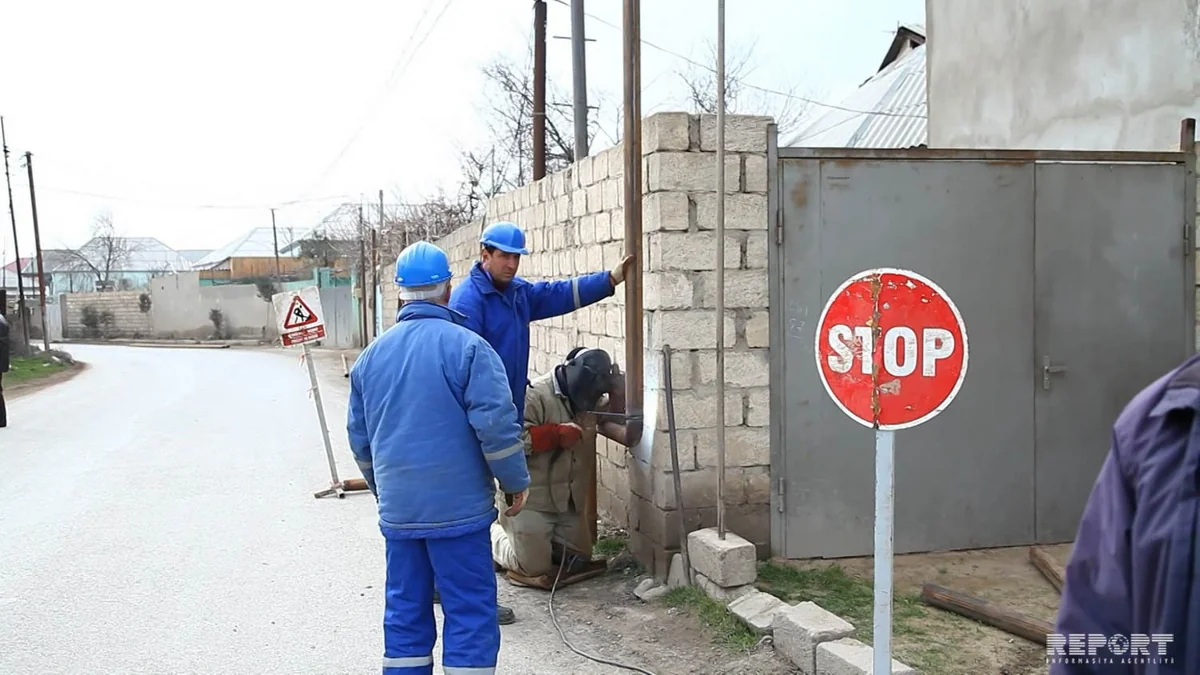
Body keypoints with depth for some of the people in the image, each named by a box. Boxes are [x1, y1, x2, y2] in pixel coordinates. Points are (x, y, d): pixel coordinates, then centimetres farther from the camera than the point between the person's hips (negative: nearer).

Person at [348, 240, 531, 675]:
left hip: (397, 512, 6)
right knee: (470, 612, 2)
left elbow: (359, 437, 15)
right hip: (457, 509, -5)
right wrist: (515, 482, -1)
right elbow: (496, 425, -15)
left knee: (405, 612, 14)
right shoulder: (467, 347, -10)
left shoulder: (372, 355, 8)